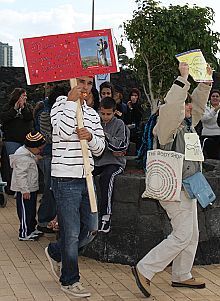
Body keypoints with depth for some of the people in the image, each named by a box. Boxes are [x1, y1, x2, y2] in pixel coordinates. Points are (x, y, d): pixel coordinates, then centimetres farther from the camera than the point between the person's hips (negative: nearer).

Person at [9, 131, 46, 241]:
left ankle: (31, 229, 32)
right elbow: (21, 175, -26)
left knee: (32, 211, 19)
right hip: (25, 191, -11)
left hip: (31, 188, 11)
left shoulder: (29, 154, 10)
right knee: (25, 212, -2)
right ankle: (24, 234, 6)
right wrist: (25, 190, -26)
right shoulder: (22, 158, -24)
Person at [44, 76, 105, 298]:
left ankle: (55, 252, 35)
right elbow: (64, 132, -23)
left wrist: (90, 137, -8)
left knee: (90, 229, 12)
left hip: (86, 179, 7)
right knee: (71, 233, -1)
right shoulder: (61, 105, -3)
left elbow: (99, 149, 13)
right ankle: (69, 281, 14)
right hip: (65, 180, -7)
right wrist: (72, 100, -17)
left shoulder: (92, 113, 14)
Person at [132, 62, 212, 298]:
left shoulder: (186, 125, 12)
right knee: (182, 235, -11)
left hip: (187, 187, 10)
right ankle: (144, 270, -4)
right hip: (174, 188, -10)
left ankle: (181, 276, 25)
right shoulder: (168, 126, -14)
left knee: (191, 234, 14)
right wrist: (183, 78, -29)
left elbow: (198, 104, 25)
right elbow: (171, 106, -33)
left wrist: (205, 82, 16)